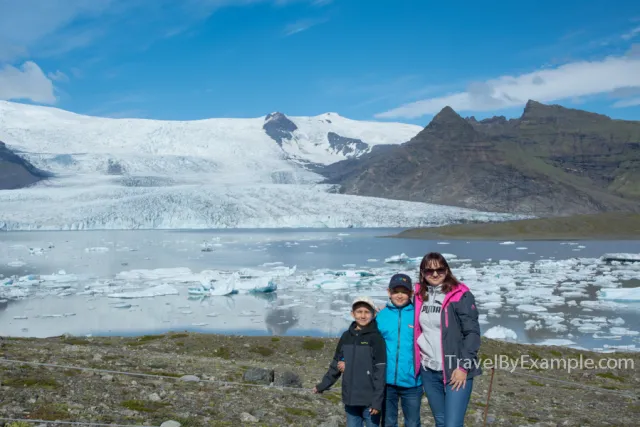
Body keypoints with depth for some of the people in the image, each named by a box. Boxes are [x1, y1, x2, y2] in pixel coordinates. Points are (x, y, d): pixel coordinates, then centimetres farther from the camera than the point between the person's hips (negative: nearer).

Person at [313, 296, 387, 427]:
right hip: (350, 399, 5)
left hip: (369, 400, -4)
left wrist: (377, 400, -15)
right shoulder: (346, 336, 7)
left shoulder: (376, 338, -8)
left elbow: (380, 371, -11)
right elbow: (335, 365, 15)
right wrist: (322, 385, 12)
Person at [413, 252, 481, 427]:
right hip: (428, 371, 5)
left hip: (456, 371, -5)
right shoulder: (419, 296, 8)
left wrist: (464, 366, -14)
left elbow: (472, 332, -10)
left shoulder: (461, 295, -8)